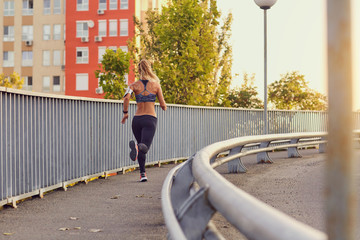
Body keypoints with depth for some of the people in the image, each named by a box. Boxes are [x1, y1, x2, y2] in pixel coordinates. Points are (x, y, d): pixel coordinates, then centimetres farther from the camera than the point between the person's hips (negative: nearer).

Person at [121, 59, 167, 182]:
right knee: (144, 147, -18)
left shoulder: (134, 85, 5)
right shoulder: (156, 85, 5)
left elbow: (126, 97, -14)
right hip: (150, 119, -2)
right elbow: (163, 105, 5)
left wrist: (125, 113, -1)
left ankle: (142, 174, 14)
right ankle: (136, 147, -53)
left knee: (141, 148, 21)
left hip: (137, 119, 3)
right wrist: (164, 107, 29)